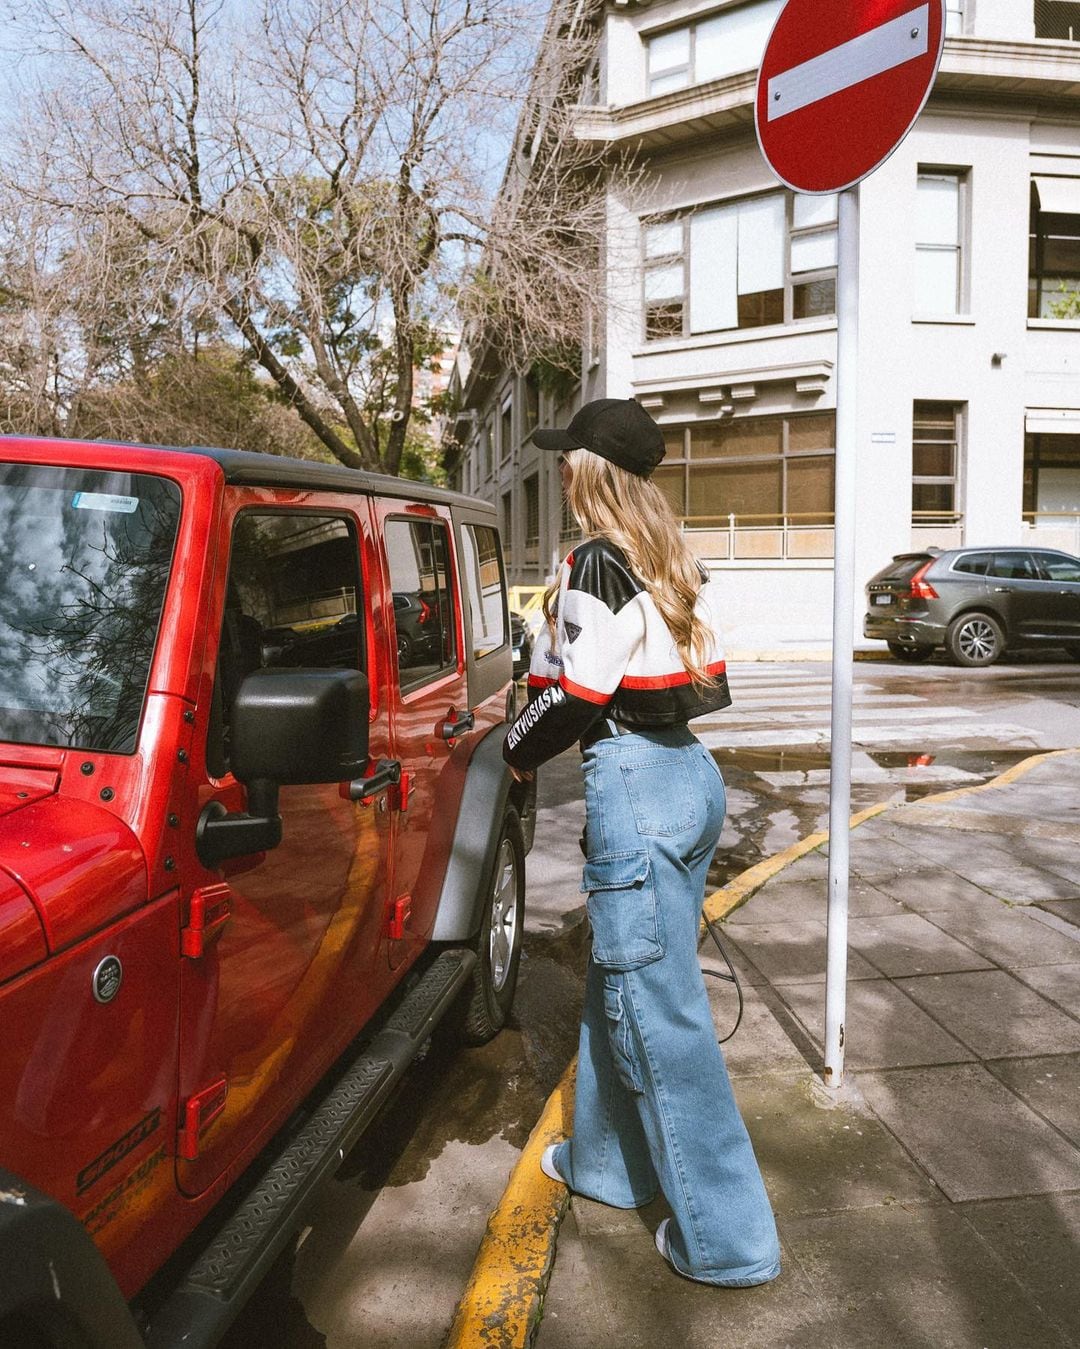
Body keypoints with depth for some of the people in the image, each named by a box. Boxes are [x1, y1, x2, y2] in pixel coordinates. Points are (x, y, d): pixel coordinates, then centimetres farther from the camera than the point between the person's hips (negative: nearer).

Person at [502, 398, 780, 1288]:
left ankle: (728, 1239, 13)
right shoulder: (680, 563, 12)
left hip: (633, 783, -9)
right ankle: (609, 1161, 38)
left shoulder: (598, 563, -13)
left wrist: (520, 748, 4)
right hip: (692, 771, 9)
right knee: (622, 981, 21)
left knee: (659, 1010, 1)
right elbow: (703, 676, 14)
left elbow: (578, 697, -15)